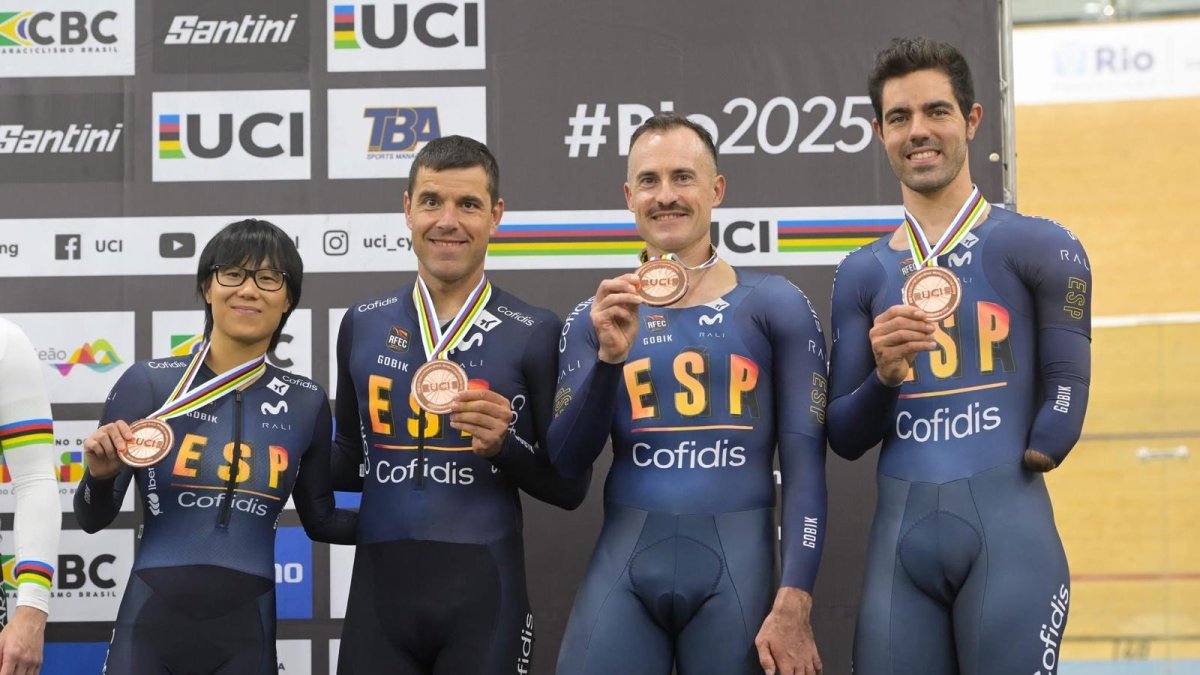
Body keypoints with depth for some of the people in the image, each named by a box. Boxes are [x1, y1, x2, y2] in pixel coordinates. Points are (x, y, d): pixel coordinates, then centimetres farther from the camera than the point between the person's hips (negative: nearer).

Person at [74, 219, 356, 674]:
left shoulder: (305, 403, 2)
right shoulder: (149, 382, -5)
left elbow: (320, 520, 14)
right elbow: (92, 519, 1)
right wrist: (101, 475, -19)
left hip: (245, 635, 2)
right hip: (150, 625, -2)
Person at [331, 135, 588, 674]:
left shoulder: (535, 335, -2)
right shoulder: (362, 325, 7)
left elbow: (570, 486, 1)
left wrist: (505, 446, -15)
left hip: (484, 593, -3)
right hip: (379, 588, 3)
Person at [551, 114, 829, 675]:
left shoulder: (774, 306, 3)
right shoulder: (599, 317, 11)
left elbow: (805, 463, -1)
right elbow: (567, 463, 6)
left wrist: (794, 601, -11)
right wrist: (609, 356, -9)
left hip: (738, 566, -2)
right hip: (621, 565, 2)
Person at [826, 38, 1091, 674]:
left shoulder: (1038, 248, 3)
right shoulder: (861, 274, 14)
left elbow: (1066, 396, 0)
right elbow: (843, 439, 12)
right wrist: (884, 377, -5)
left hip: (1007, 526, -3)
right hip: (898, 534, 3)